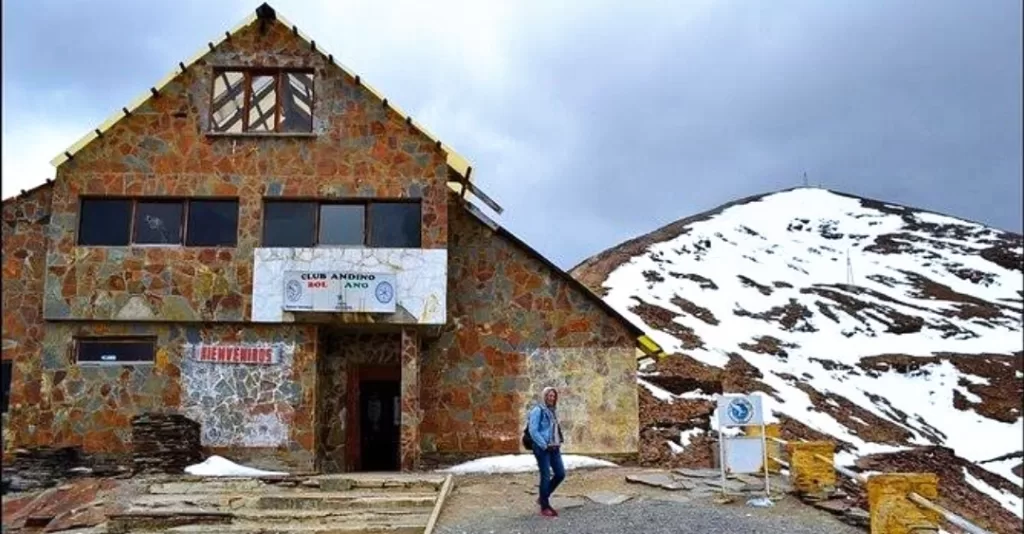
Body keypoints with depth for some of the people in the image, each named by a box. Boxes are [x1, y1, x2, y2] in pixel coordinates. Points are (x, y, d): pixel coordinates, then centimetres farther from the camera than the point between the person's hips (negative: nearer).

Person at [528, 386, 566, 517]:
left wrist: (558, 443, 9)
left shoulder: (553, 410, 13)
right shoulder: (538, 410, -10)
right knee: (546, 476, -3)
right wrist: (544, 445, -15)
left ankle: (543, 497, 23)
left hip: (554, 448, 8)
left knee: (560, 474, 7)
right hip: (542, 448, -8)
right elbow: (533, 431, -15)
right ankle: (544, 507, 9)